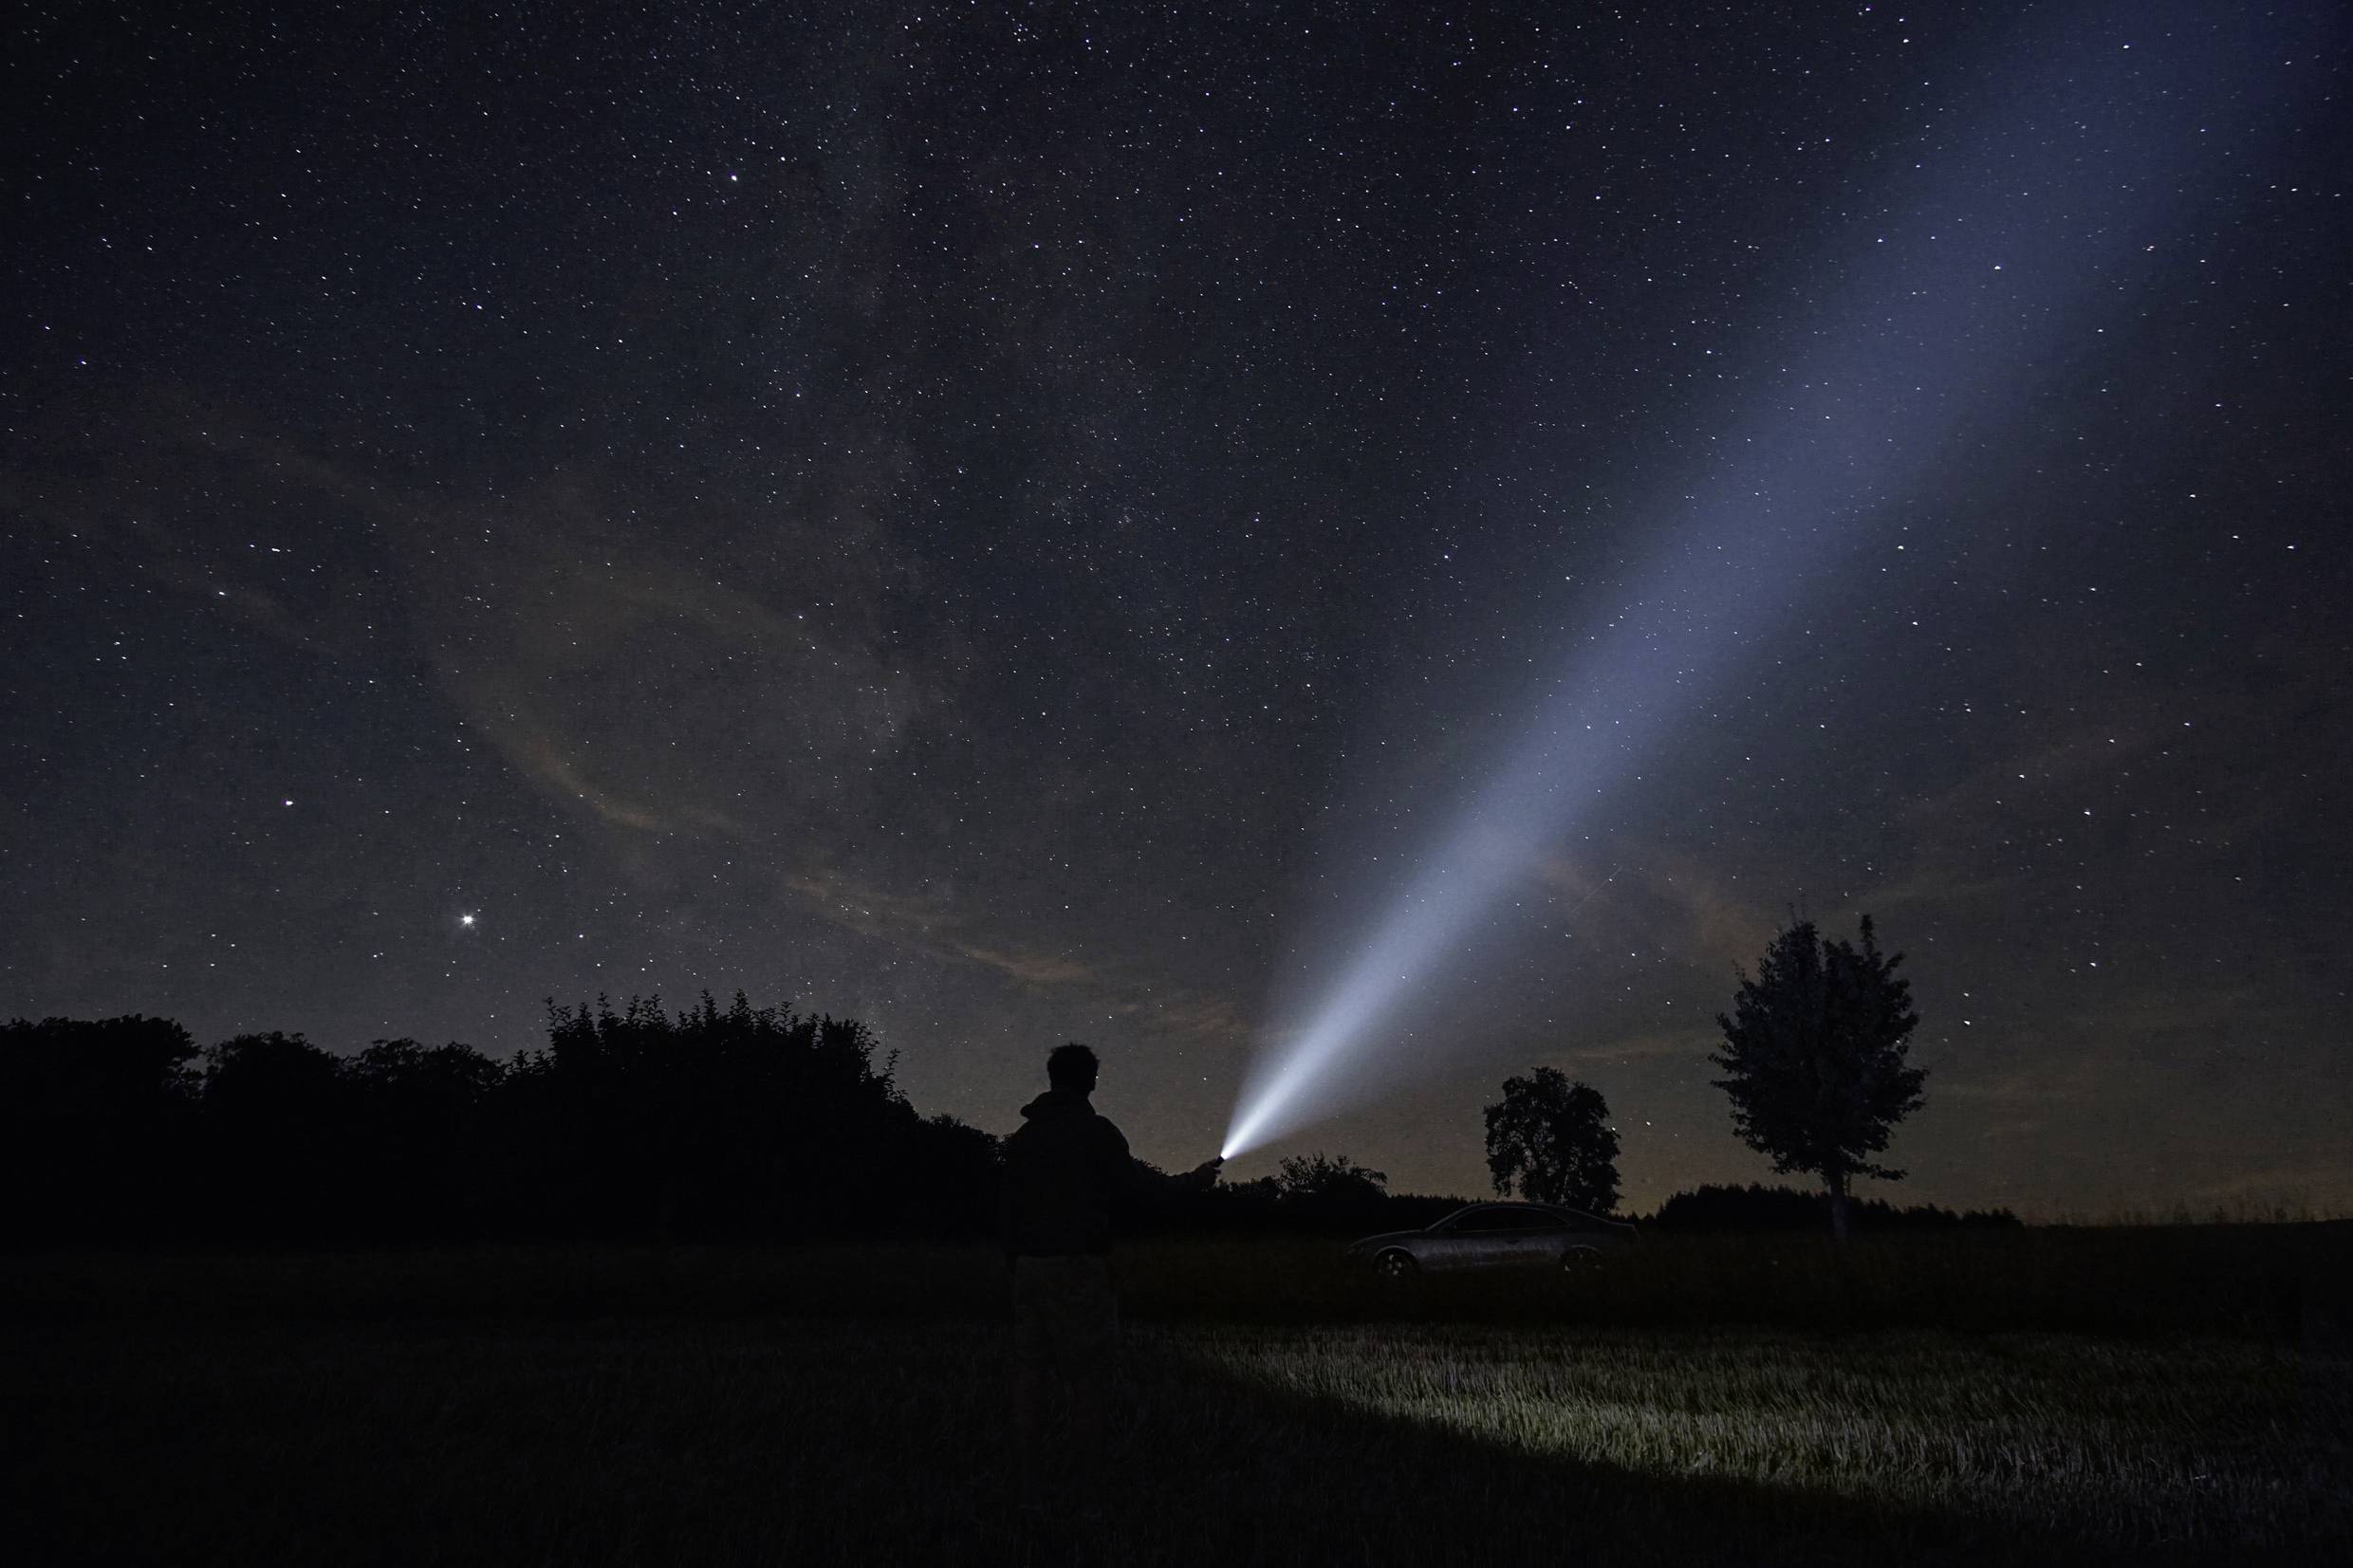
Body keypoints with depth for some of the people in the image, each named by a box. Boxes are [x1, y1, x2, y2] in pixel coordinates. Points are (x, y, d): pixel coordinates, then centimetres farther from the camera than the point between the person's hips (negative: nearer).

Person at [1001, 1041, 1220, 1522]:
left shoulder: (1022, 1137, 12)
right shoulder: (1096, 1131, -6)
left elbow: (1011, 1209, 12)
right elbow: (1136, 1187, -5)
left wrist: (1014, 1265, 18)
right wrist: (1193, 1180, 10)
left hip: (1030, 1267, 6)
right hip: (1080, 1267, -5)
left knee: (1029, 1378, 8)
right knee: (1089, 1379, 0)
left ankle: (1028, 1490, 8)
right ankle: (1084, 1494, 0)